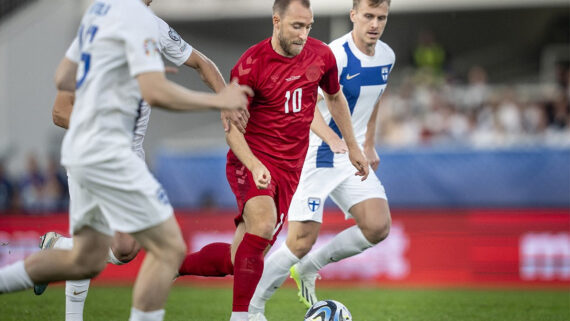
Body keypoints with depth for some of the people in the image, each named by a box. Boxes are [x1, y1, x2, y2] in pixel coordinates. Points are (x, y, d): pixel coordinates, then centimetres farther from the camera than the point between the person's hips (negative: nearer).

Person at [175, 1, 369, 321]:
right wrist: (253, 165, -26)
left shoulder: (321, 56, 1)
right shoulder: (251, 65, -13)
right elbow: (232, 125, -10)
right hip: (252, 160, -5)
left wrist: (353, 147, 24)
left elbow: (335, 97, 21)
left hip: (289, 169, 5)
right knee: (263, 225, -34)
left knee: (238, 260, 1)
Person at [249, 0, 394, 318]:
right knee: (302, 241, -11)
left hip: (353, 158, 7)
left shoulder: (386, 57, 4)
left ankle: (309, 268, 11)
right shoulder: (335, 55, -21)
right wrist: (334, 140, -44)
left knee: (378, 226, -11)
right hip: (314, 156, -7)